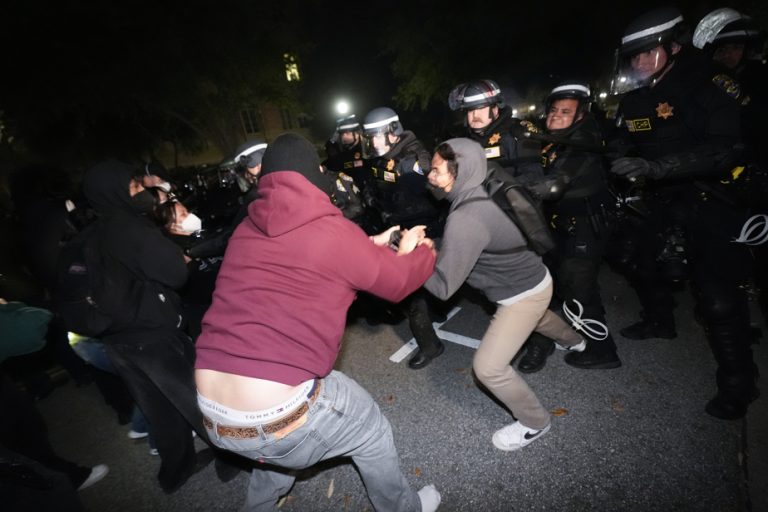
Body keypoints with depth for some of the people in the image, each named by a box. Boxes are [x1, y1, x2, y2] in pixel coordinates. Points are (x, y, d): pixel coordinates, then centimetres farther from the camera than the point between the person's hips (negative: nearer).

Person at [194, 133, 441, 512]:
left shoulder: (246, 231, 7)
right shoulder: (332, 231, -12)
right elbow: (398, 282, 2)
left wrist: (371, 245, 25)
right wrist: (419, 250, 23)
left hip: (211, 410, 7)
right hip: (279, 415, -6)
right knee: (371, 429, 21)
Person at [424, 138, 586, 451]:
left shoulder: (465, 219, -36)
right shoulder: (480, 194, -9)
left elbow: (444, 286, -32)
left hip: (524, 293, -9)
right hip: (529, 279, 9)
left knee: (488, 367, -5)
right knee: (535, 317, 39)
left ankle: (535, 423, 22)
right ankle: (573, 341, 73)